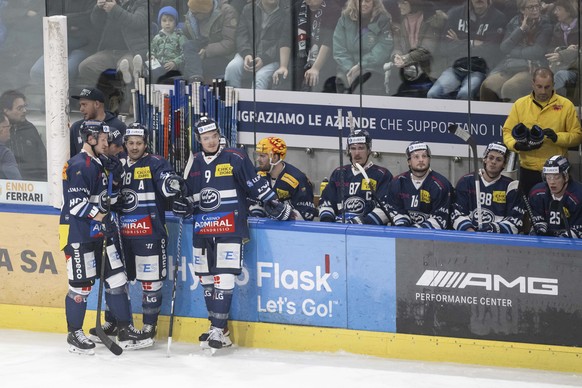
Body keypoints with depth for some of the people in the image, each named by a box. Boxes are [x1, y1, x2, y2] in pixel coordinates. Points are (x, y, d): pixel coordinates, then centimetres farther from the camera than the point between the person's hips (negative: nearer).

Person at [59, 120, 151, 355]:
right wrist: (100, 214, -23)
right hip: (78, 235, -10)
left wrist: (113, 199, 11)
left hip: (99, 233, 10)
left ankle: (125, 331, 13)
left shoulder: (98, 164, 16)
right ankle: (74, 335, 11)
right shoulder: (79, 166, -16)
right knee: (81, 285, -3)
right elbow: (76, 203, -23)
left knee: (116, 280, 7)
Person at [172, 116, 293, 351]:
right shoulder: (194, 164, 11)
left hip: (229, 228, -5)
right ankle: (218, 326, 19)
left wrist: (275, 206, -6)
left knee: (224, 277, -12)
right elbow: (188, 194, 22)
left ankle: (218, 330, -11)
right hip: (202, 230, 6)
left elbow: (257, 186, -2)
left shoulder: (235, 159, -4)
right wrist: (182, 204, 4)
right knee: (206, 278, 8)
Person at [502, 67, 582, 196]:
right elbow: (507, 131, 7)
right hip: (528, 170, 2)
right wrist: (516, 145, -13)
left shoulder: (566, 105, 0)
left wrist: (557, 137, -18)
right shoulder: (520, 104, 5)